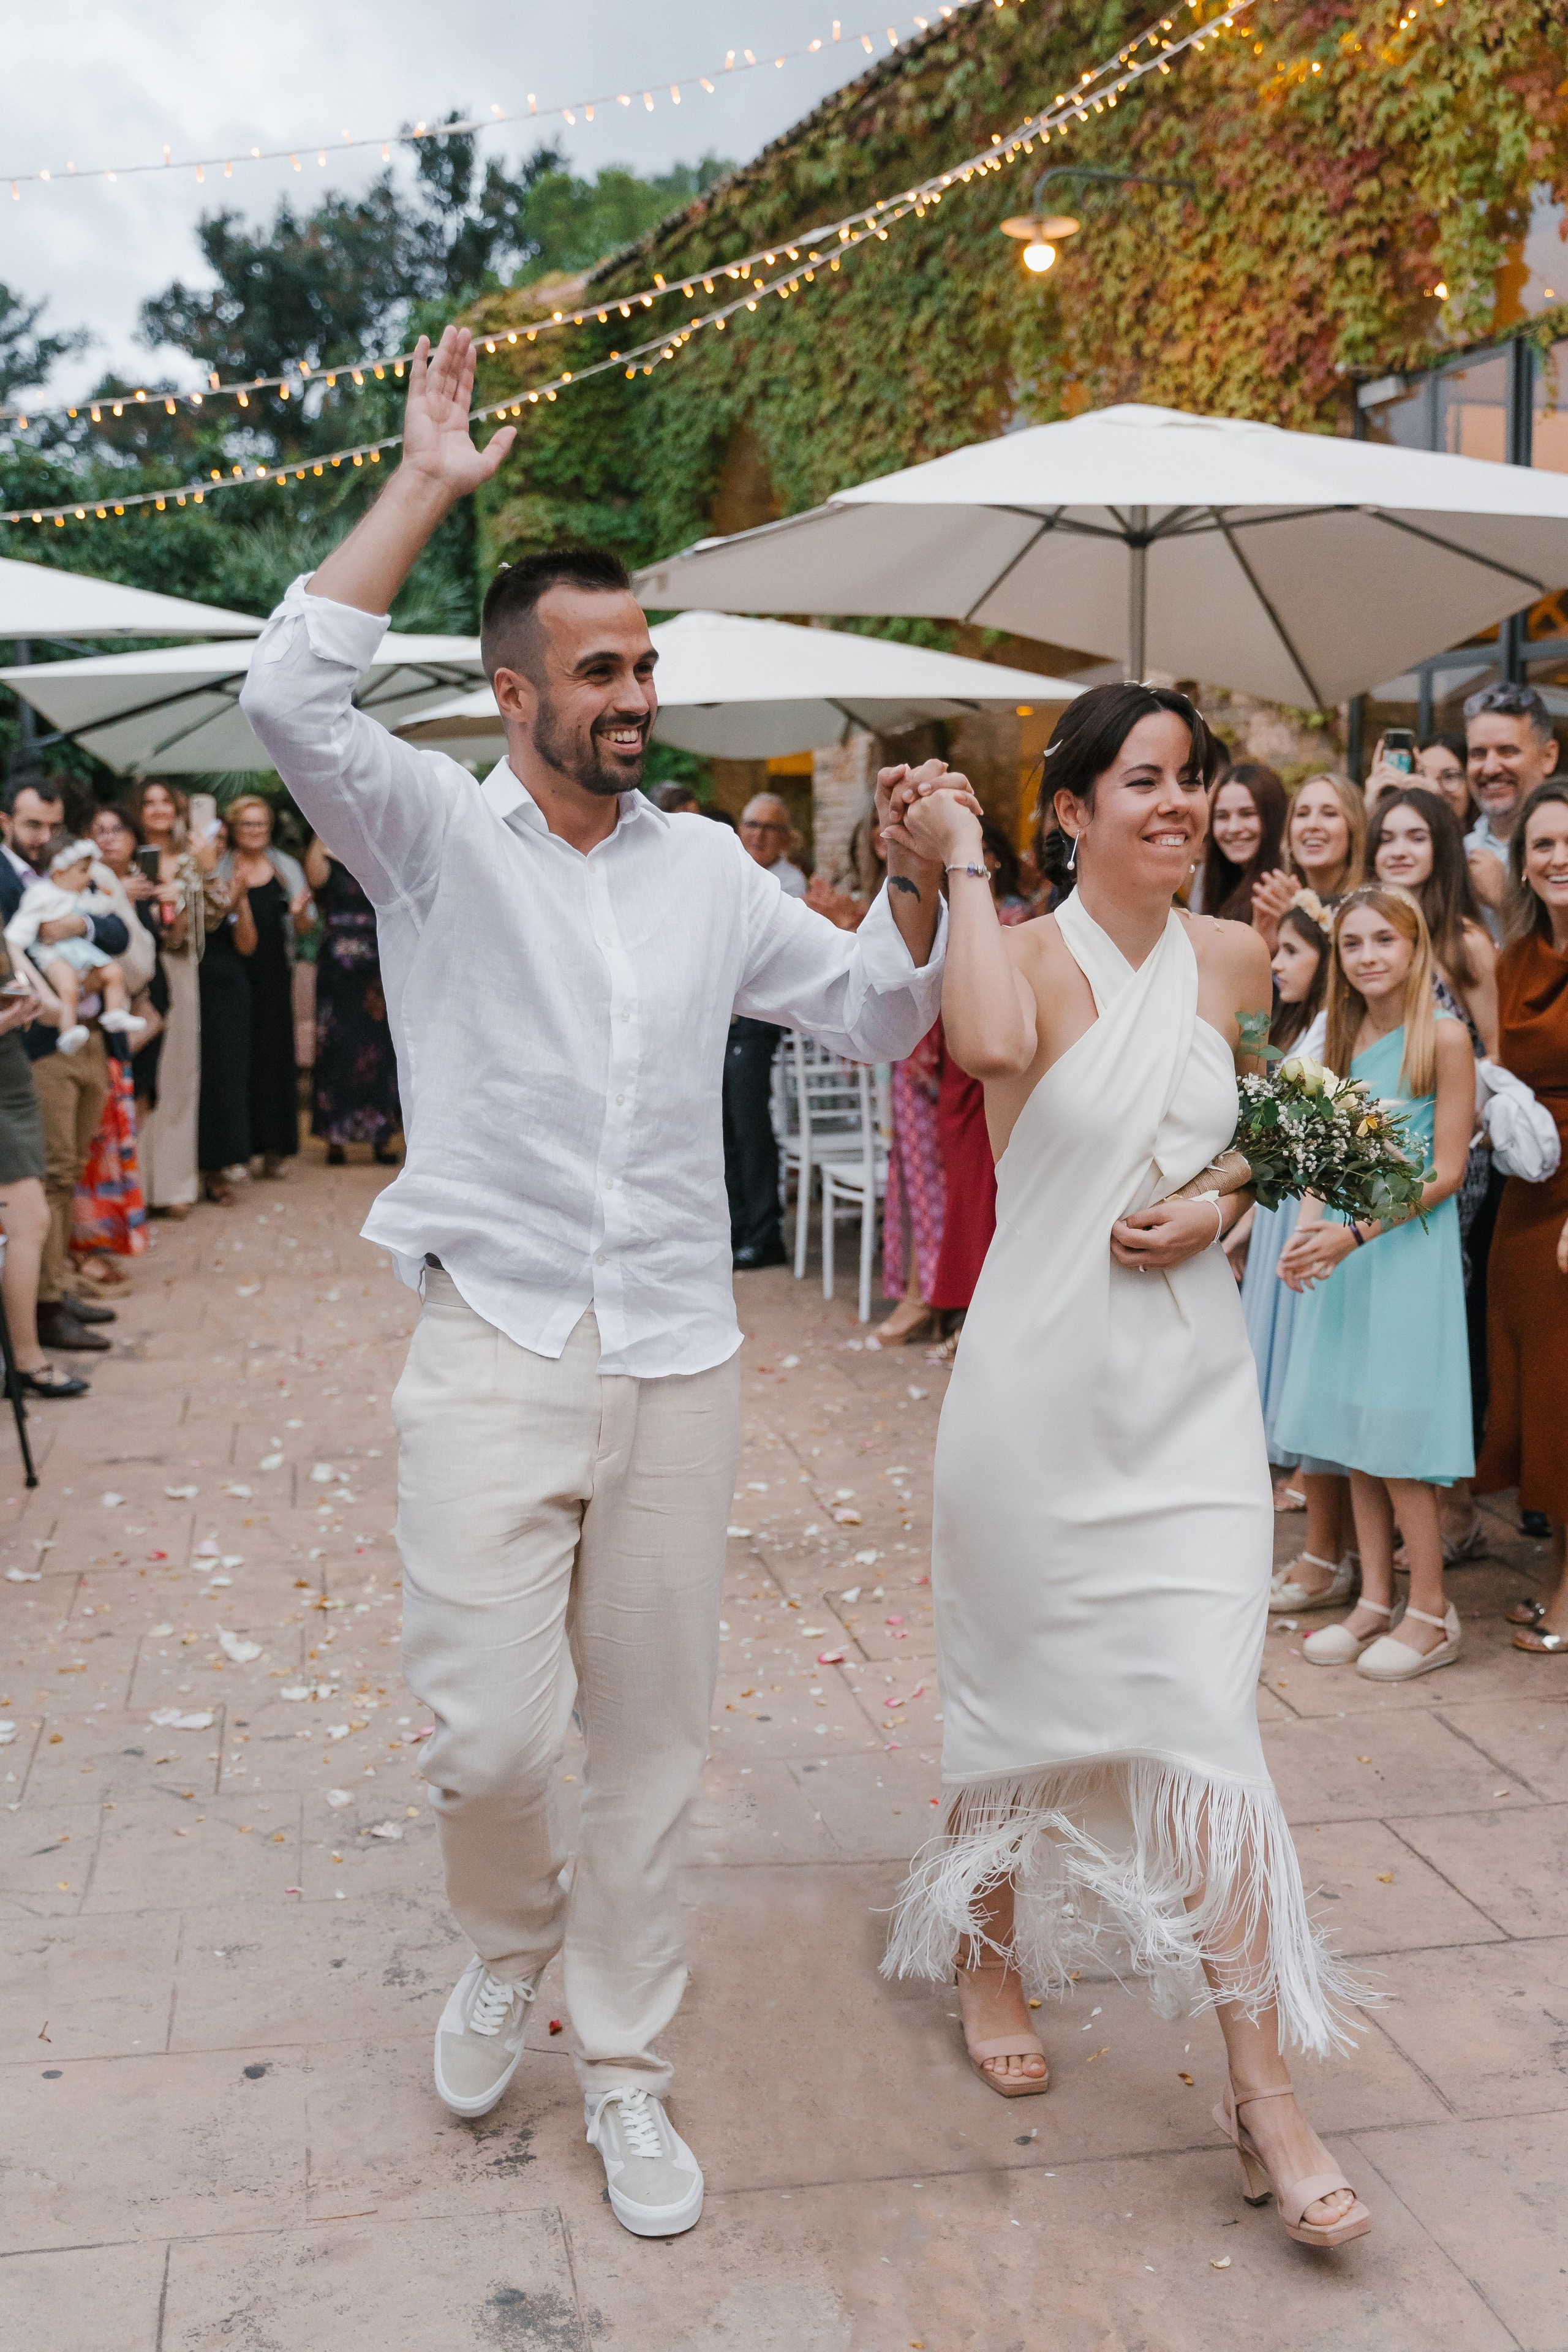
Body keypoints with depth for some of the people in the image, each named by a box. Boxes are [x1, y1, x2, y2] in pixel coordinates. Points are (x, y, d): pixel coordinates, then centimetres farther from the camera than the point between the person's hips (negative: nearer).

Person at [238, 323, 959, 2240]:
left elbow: (874, 1018, 17)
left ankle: (621, 2063, 29)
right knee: (493, 1732, -8)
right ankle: (508, 1946, 28)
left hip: (679, 1361, 4)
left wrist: (915, 881, -1)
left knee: (651, 1735, 10)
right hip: (495, 1350, -3)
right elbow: (289, 697, -18)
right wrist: (422, 484, -13)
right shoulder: (433, 832, 1)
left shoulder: (708, 865, 12)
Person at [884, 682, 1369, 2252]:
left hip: (1191, 1382, 3)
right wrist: (963, 863, -21)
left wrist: (1219, 1208, -1)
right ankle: (990, 1958, 39)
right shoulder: (1031, 955, -8)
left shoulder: (1233, 959, 5)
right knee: (1020, 1690, 13)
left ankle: (1264, 2085, 9)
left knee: (1203, 1708, -1)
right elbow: (988, 1047, -33)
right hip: (1043, 1374, -3)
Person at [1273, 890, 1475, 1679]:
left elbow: (1446, 1172, -11)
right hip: (1343, 1250, 6)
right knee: (1353, 1431, 8)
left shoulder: (1444, 1036, -10)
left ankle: (1431, 1614, 9)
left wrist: (1356, 1234, -18)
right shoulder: (1344, 1038, 10)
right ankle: (1375, 1601, 18)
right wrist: (1307, 1230, -6)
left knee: (1395, 1437, -4)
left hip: (1410, 1245, -6)